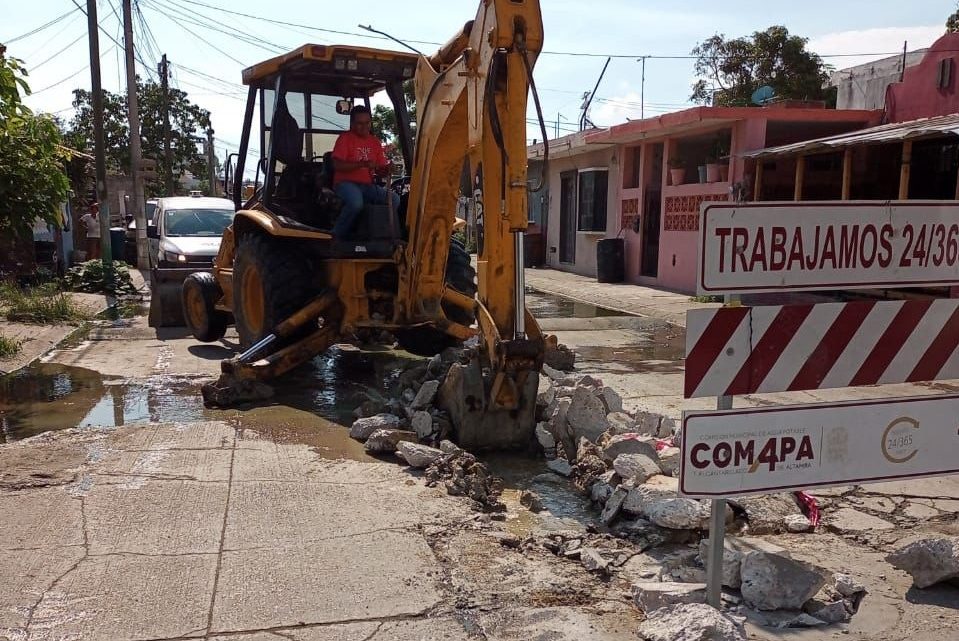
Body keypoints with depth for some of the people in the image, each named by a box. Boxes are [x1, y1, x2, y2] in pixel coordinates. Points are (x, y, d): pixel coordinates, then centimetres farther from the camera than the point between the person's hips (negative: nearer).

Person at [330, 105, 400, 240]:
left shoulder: (375, 142, 14)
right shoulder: (345, 138, -2)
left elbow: (379, 169, 15)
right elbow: (337, 165, -13)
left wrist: (387, 169, -10)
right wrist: (362, 164, -24)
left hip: (367, 185, 6)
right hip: (346, 183, -5)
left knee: (394, 199, -17)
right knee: (356, 203, -38)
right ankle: (339, 235, -15)